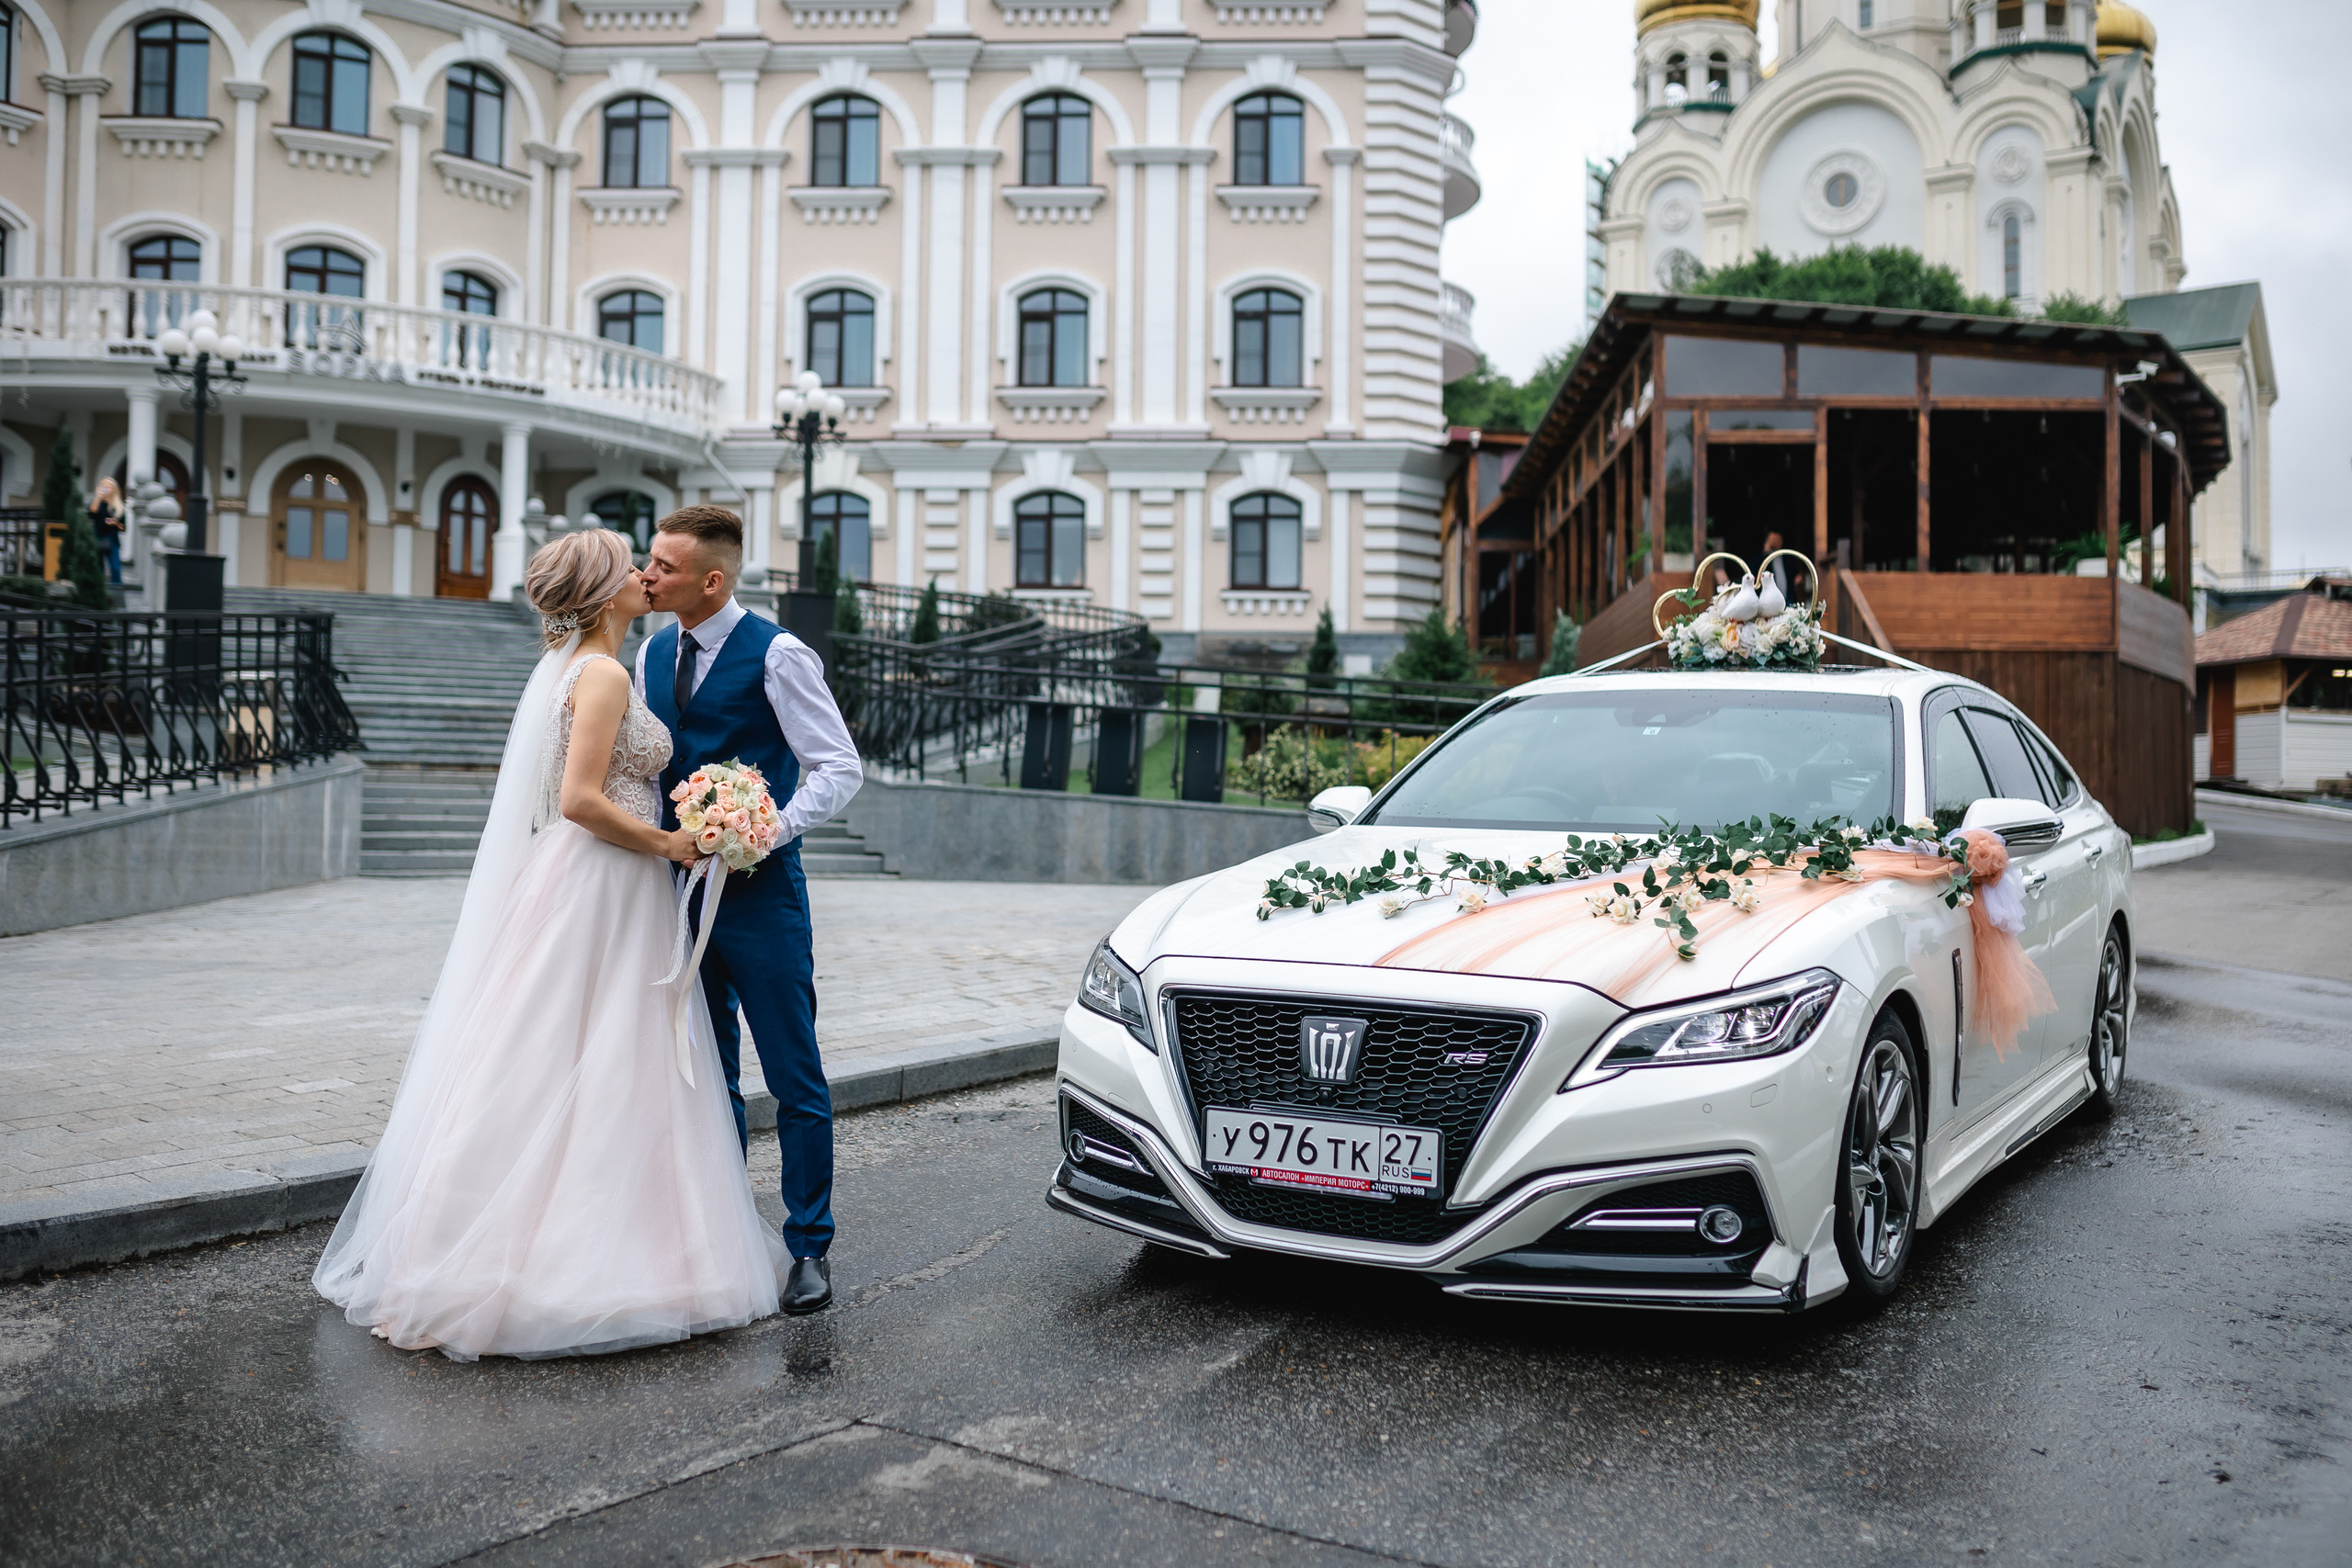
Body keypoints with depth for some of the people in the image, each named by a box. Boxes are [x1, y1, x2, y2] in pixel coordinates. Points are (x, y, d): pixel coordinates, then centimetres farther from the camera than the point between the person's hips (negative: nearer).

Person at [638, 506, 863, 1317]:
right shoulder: (652, 654, 11)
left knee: (794, 1079, 0)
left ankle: (809, 1248, 12)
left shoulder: (775, 655, -9)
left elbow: (839, 770, -11)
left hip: (759, 892, -6)